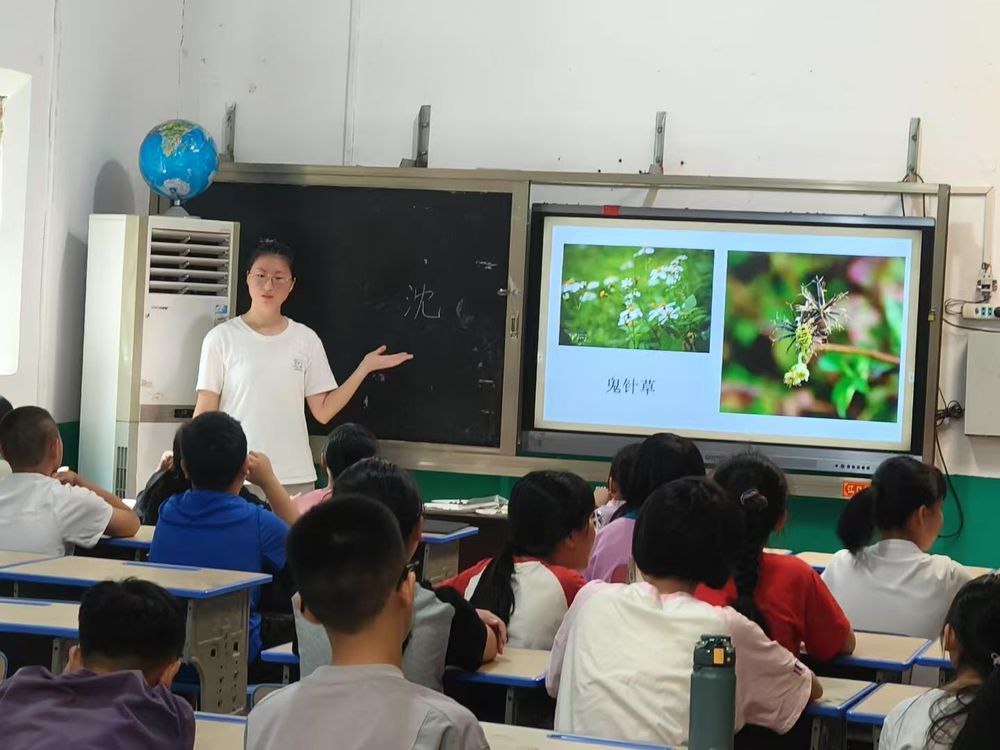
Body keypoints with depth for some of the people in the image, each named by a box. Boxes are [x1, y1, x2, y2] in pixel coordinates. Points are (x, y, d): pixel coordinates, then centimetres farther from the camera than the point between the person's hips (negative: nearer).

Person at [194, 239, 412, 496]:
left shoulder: (306, 339, 6)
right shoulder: (221, 338, -1)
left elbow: (323, 411, 5)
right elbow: (205, 412, 0)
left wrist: (365, 368, 0)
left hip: (295, 478, 2)